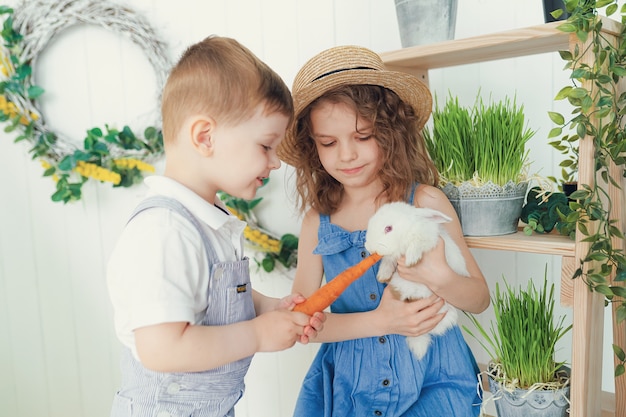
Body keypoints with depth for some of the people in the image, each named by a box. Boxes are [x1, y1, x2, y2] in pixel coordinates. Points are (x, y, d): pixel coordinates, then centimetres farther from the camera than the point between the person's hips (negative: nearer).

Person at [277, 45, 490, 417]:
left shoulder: (425, 202, -9)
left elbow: (480, 299, -3)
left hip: (432, 379, -1)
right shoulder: (317, 222, -2)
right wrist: (379, 321, -16)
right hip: (347, 381, 2)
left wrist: (439, 277, -25)